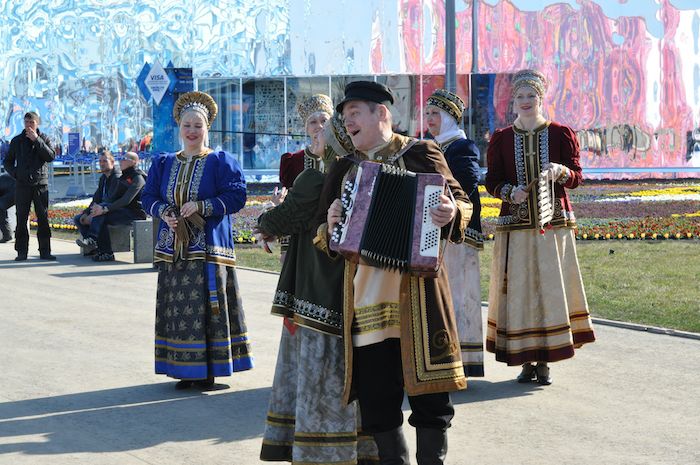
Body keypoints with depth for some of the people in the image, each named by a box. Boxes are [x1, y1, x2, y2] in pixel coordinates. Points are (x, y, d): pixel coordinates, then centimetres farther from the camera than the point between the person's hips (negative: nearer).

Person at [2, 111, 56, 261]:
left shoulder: (44, 139, 6)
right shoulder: (17, 141, 8)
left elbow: (51, 156, -11)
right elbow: (7, 162, 15)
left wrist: (36, 140, -15)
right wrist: (15, 173, -3)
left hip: (41, 184, 0)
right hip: (22, 185, 1)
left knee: (43, 218, 0)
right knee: (21, 219, -1)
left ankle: (45, 251, 3)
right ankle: (22, 252, 2)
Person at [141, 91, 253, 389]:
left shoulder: (221, 161, 1)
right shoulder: (163, 163, 15)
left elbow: (236, 196, -7)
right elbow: (148, 197, 12)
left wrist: (202, 206, -17)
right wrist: (164, 213, -9)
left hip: (208, 249, -4)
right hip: (173, 249, 4)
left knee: (208, 307, -5)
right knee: (177, 308, 3)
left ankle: (208, 370, 1)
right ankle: (185, 370, 9)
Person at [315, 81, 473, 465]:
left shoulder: (419, 154, 4)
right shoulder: (343, 169, 15)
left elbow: (461, 201, 4)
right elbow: (322, 236, 19)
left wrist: (452, 212, -19)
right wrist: (330, 228, -3)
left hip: (415, 291, -4)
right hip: (364, 298, 4)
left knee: (429, 391, -3)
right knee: (375, 398, 5)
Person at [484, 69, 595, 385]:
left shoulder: (561, 134, 4)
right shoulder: (501, 139, 6)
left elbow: (576, 178, 1)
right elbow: (492, 181, 6)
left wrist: (561, 172, -21)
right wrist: (510, 191, -15)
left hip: (554, 225, 0)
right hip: (516, 227, 0)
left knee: (551, 288, -1)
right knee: (519, 290, -2)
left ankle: (544, 362, 6)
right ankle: (526, 361, 6)